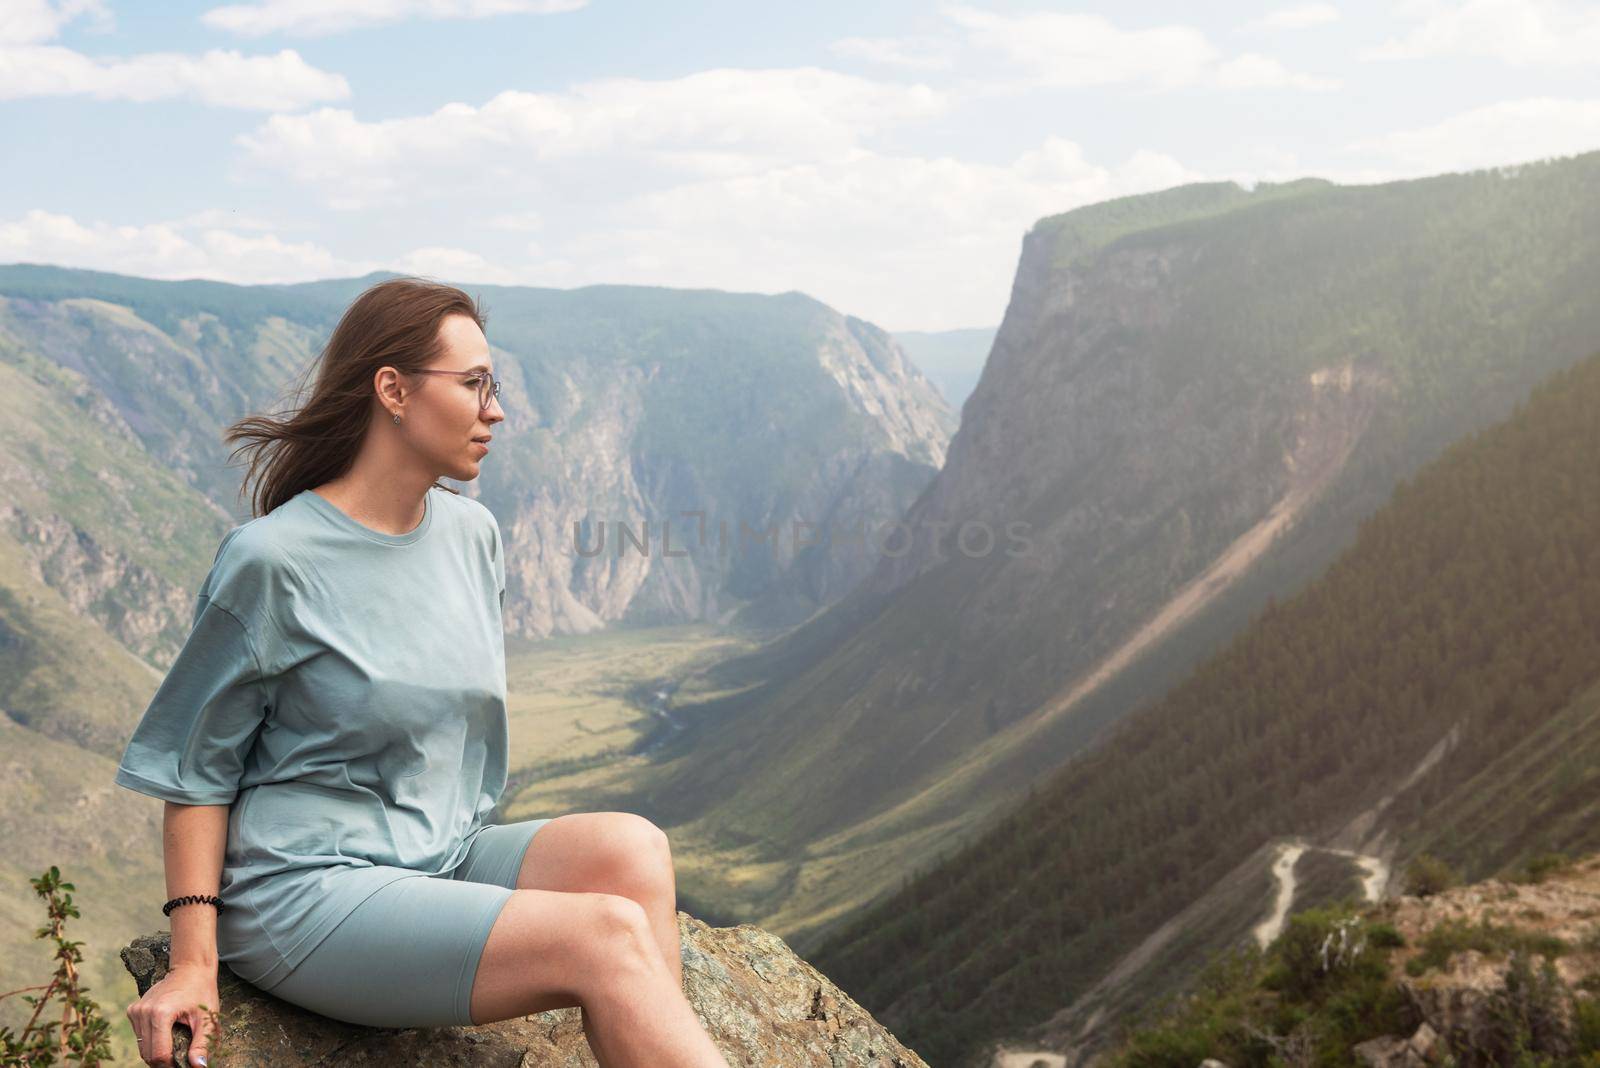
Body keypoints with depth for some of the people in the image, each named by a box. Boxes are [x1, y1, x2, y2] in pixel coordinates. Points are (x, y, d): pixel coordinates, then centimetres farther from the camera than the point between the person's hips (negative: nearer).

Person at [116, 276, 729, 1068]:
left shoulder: (473, 535, 8)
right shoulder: (271, 560, -12)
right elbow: (194, 766, -7)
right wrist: (192, 963, -11)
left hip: (444, 860, 7)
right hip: (306, 891, -7)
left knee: (631, 847, -23)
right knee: (608, 940, -26)